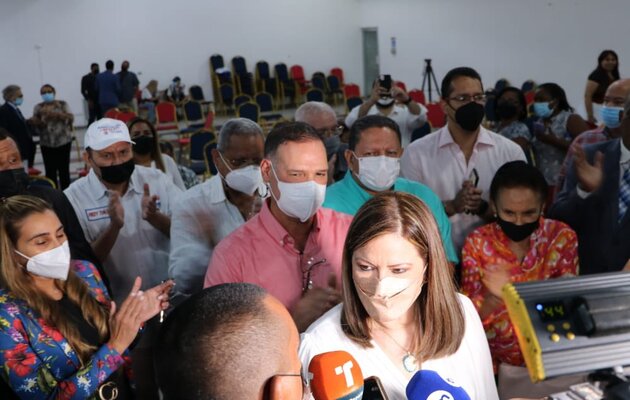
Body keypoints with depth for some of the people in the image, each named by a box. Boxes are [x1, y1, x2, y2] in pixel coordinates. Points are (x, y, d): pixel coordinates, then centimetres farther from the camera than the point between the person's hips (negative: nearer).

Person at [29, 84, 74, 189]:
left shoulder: (62, 104, 2)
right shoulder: (38, 107, 5)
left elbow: (71, 118, -11)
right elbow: (34, 123, -3)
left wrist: (56, 114, -24)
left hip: (63, 142, -1)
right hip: (47, 144, 1)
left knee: (64, 170, -1)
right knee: (50, 171, -1)